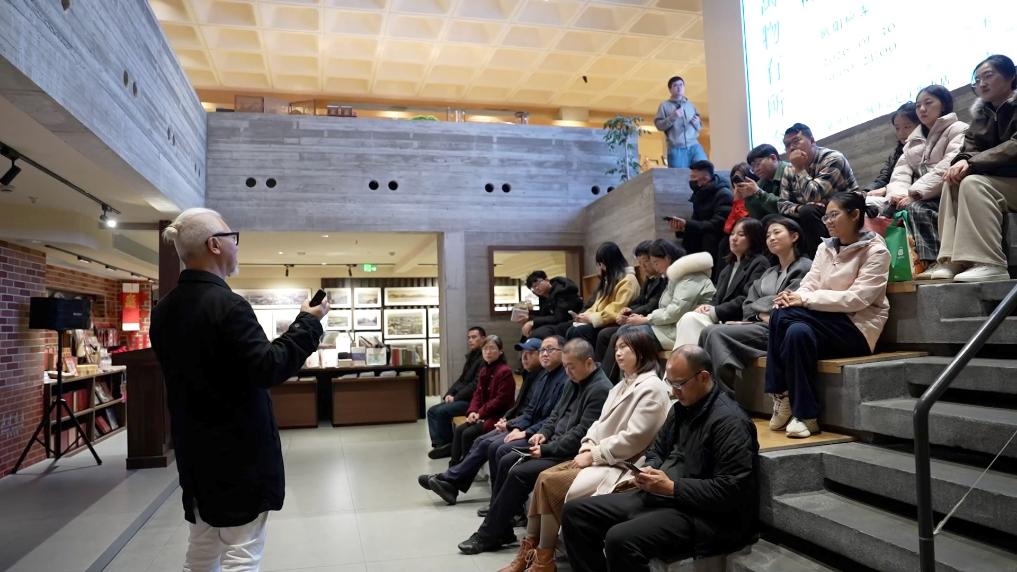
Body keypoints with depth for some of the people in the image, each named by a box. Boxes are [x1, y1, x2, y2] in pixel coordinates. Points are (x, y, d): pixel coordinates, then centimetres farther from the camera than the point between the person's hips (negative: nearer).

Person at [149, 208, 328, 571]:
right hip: (238, 452, -8)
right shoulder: (226, 305, -21)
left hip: (195, 451, 8)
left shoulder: (164, 310, 6)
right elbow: (268, 369, -22)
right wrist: (308, 323, -13)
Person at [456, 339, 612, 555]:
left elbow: (582, 433, -23)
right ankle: (501, 529, 6)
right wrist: (544, 433, 0)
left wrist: (547, 449, -21)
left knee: (519, 473, -20)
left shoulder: (600, 389, -19)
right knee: (506, 462, 1)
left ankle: (488, 536, -8)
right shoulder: (575, 381, 12)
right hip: (554, 445, 10)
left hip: (571, 455, -10)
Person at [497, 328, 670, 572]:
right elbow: (600, 424, 16)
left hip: (621, 466, -9)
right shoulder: (622, 385, 18)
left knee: (550, 483, -19)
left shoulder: (652, 388, -13)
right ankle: (529, 550, -4)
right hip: (600, 458, 9)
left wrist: (593, 455, -16)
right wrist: (587, 447, -3)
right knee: (544, 476, -8)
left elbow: (633, 439, -20)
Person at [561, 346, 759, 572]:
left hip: (701, 514, -9)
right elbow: (656, 451, 22)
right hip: (657, 497, 9)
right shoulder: (682, 407, 12)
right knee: (575, 511, 1)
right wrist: (648, 470, -1)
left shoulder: (730, 421, -16)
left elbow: (730, 491, -21)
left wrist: (672, 487, -20)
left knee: (620, 539, -33)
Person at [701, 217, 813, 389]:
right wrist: (762, 314, -5)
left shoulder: (804, 267, 5)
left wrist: (758, 305, 4)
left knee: (717, 333, -25)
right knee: (709, 331, -20)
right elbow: (747, 306, 15)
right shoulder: (768, 273, 28)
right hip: (758, 324, 7)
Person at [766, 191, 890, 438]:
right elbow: (809, 285, 5)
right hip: (826, 323, 5)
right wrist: (794, 296, -20)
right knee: (788, 323, -30)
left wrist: (805, 300, -23)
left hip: (857, 327, -5)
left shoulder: (875, 251, -4)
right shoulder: (825, 248, 14)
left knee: (787, 316, -29)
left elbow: (857, 298, -16)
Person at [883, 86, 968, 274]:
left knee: (915, 208, -34)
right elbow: (901, 171, 10)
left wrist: (914, 193, -23)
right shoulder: (913, 140, 25)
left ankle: (932, 263, -36)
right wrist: (898, 193, -13)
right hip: (919, 199, 6)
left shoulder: (958, 130, 4)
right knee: (888, 208, -21)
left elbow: (947, 168, -14)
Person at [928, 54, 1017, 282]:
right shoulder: (981, 114, 16)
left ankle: (989, 265, -35)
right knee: (954, 183, -15)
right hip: (998, 179, 7)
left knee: (974, 184, -28)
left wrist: (973, 164, -24)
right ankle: (955, 261, -23)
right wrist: (962, 162, -19)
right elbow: (971, 147, 4)